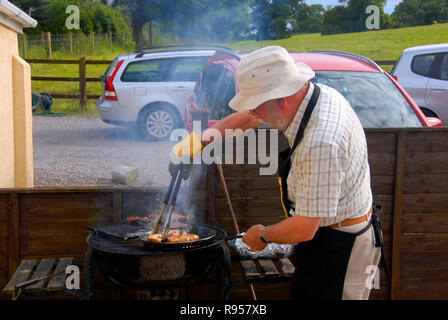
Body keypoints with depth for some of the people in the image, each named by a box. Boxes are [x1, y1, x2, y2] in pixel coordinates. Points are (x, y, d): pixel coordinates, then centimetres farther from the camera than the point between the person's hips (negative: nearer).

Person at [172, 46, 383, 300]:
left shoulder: (320, 143, -33)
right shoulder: (316, 94, -4)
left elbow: (304, 229, -29)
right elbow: (250, 118, 14)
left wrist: (263, 236, -10)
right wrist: (201, 139, 13)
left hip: (337, 248, -9)